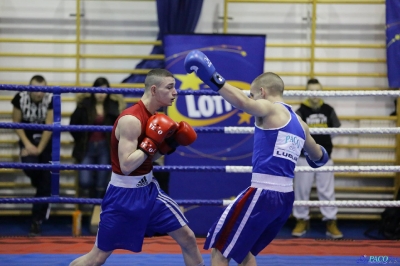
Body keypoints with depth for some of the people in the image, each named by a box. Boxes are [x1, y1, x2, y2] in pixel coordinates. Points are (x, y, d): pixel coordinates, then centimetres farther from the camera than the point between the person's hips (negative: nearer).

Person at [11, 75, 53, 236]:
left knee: (45, 181, -7)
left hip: (46, 141, -1)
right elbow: (16, 123, -5)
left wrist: (39, 149, -18)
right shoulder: (20, 98, -14)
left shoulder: (51, 100, -18)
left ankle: (37, 220, 1)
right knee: (30, 166, -28)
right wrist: (27, 144, -13)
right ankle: (44, 193, 7)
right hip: (28, 140, 1)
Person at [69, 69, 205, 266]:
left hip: (148, 190, 8)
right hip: (123, 196, -8)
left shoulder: (153, 117, 4)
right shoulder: (131, 119, -24)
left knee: (188, 238, 7)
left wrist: (170, 143, 0)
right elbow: (126, 166, -27)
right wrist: (152, 142, -25)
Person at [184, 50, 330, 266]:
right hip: (286, 197, 9)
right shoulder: (299, 123, 19)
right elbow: (318, 156, 37)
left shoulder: (270, 109, -5)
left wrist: (213, 79, -33)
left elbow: (242, 103, -29)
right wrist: (318, 154, 61)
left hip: (263, 194, -8)